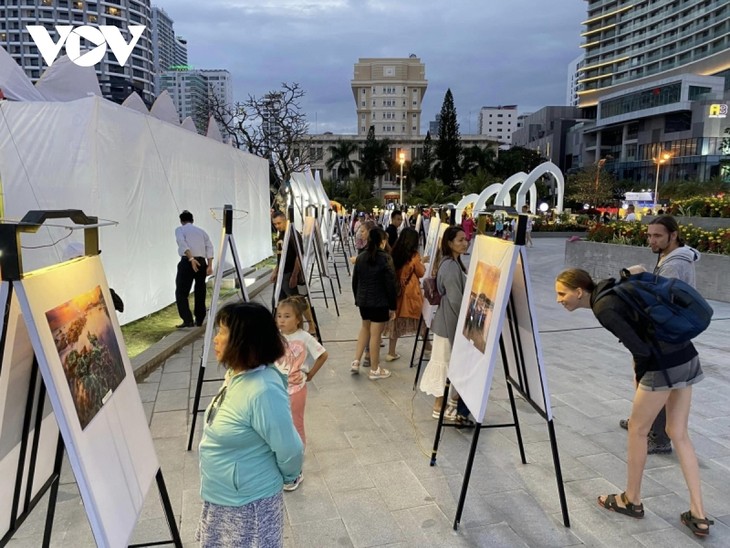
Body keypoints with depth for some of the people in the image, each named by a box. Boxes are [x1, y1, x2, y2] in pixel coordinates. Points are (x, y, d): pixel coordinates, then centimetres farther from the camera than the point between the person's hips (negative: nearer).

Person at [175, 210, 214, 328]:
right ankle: (199, 320, 21)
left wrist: (191, 259, -20)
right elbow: (209, 247, 6)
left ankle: (188, 320, -11)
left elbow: (182, 243, -12)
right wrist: (209, 265, -1)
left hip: (187, 261, -4)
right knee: (200, 292, 15)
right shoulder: (201, 231, 20)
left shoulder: (180, 229, 9)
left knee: (182, 292, 0)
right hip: (202, 262, 5)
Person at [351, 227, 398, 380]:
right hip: (380, 302, -6)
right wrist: (392, 306, -7)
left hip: (363, 300, 6)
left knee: (365, 328, 24)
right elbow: (390, 284, -14)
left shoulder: (360, 257, 4)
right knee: (375, 334, 3)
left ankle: (356, 362, 19)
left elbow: (355, 282, 10)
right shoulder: (385, 258, -14)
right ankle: (374, 370, 15)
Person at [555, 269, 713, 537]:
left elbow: (640, 349, -19)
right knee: (678, 434, 16)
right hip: (686, 356, 9)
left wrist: (639, 377, 1)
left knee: (637, 430, 10)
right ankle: (698, 515, 22)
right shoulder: (609, 291, 10)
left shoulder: (602, 308, -17)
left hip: (664, 366, -9)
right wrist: (639, 369, 13)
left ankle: (632, 501, 28)